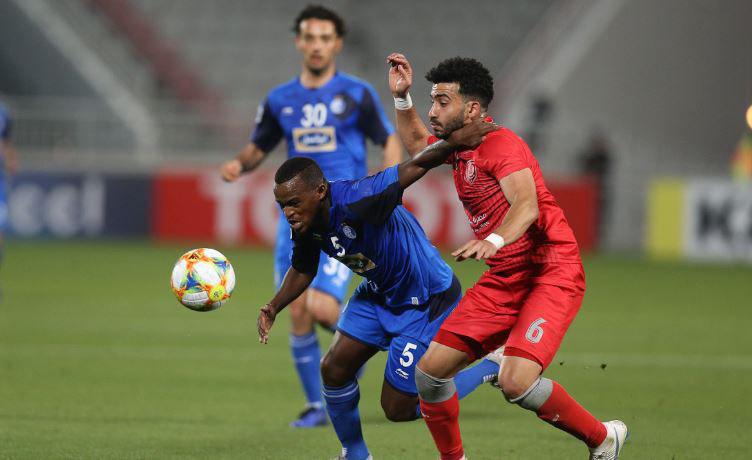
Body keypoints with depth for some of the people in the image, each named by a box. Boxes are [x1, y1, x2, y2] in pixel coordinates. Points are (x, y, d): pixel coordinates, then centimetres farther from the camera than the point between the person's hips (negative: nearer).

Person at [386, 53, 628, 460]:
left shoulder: (501, 145, -16)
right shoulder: (457, 147, 11)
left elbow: (527, 205, -33)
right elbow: (417, 145, 35)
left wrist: (494, 240, -51)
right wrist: (401, 97, 21)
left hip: (551, 273, -9)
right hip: (503, 281, 9)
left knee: (517, 383, -26)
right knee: (429, 370, -2)